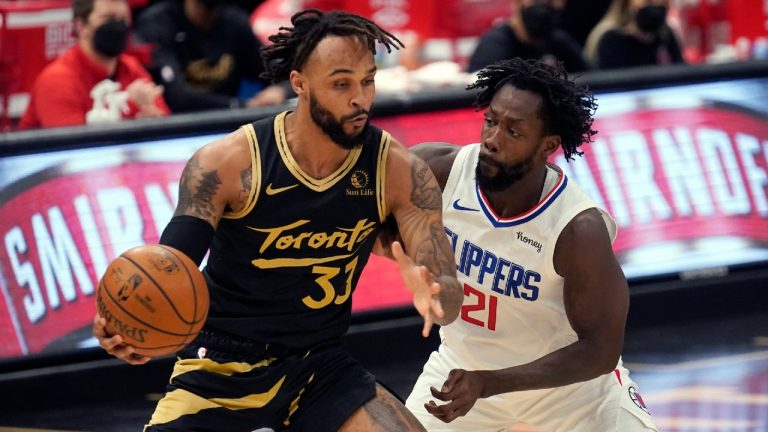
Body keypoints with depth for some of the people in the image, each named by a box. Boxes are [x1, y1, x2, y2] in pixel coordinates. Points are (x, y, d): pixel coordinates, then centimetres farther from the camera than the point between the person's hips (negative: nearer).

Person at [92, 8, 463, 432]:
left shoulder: (398, 170, -11)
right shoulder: (227, 164, -18)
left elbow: (449, 292, -11)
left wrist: (431, 293, -36)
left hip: (319, 367, 3)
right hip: (220, 366, -2)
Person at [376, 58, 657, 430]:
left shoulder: (580, 230, -31)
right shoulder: (441, 169, -23)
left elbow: (600, 351, -26)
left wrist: (487, 384, -34)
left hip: (568, 376, -2)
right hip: (462, 365, 2)